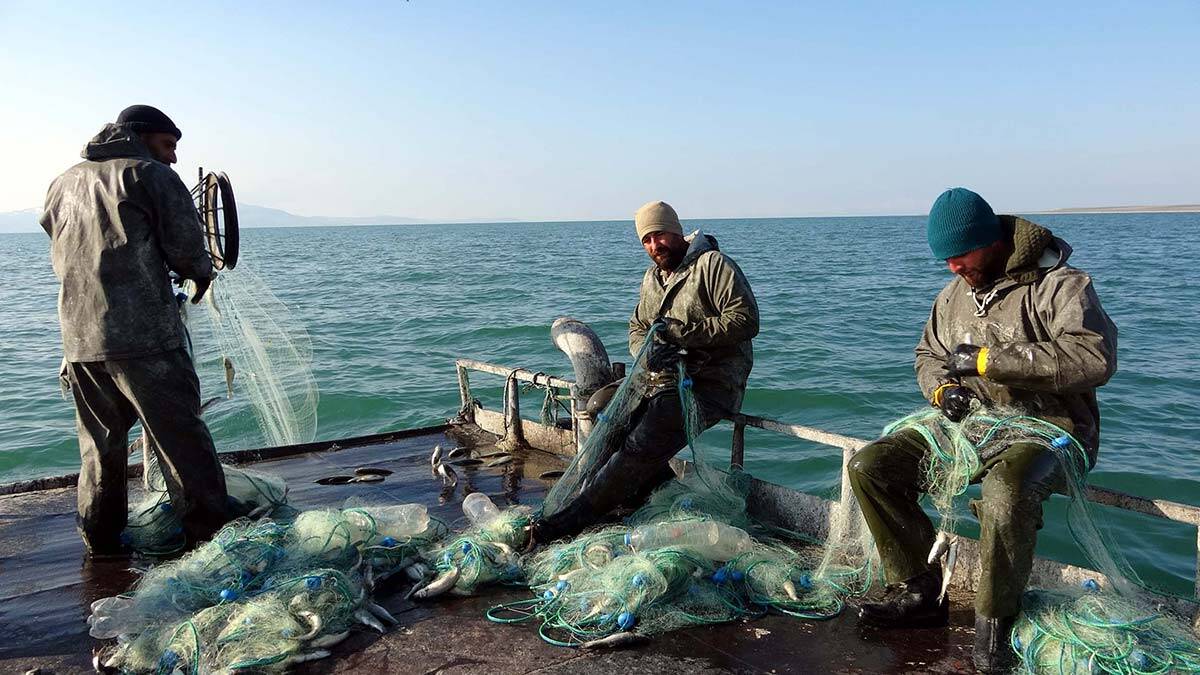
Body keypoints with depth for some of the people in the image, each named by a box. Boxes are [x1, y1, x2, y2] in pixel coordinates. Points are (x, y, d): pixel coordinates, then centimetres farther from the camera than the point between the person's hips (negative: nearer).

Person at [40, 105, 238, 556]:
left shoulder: (63, 184, 19)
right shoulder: (149, 175, -1)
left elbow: (64, 252, 24)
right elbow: (186, 248, -8)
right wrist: (203, 273, 13)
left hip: (77, 340, 7)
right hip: (144, 336, -6)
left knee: (98, 441, 17)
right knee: (180, 436, -2)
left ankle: (100, 538, 25)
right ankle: (209, 532, 1)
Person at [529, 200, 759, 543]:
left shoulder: (713, 264, -7)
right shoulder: (652, 277, 18)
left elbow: (745, 320, -15)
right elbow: (638, 328, 20)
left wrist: (682, 331, -19)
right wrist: (647, 351, -6)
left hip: (711, 384, -8)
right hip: (665, 378, 8)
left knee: (642, 445, -23)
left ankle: (574, 518, -20)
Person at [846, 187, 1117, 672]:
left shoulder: (1058, 285, -10)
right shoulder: (953, 294, 12)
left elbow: (1095, 358, -26)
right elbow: (927, 355, 24)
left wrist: (987, 359, -24)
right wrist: (941, 387, -2)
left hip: (1046, 431, -7)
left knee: (1005, 494, -40)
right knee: (869, 467, -8)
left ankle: (994, 622, -14)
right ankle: (920, 593, 0)